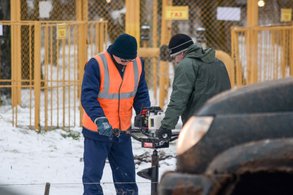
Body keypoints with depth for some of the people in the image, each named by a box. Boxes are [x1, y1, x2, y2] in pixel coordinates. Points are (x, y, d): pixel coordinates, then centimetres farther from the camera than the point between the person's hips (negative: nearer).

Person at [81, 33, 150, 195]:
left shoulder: (137, 64, -1)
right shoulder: (96, 64, -18)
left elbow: (141, 95, 6)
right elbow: (87, 96, -22)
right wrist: (100, 120, -35)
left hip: (123, 131, 5)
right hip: (97, 131, -5)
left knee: (126, 175, 14)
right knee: (92, 175, 1)